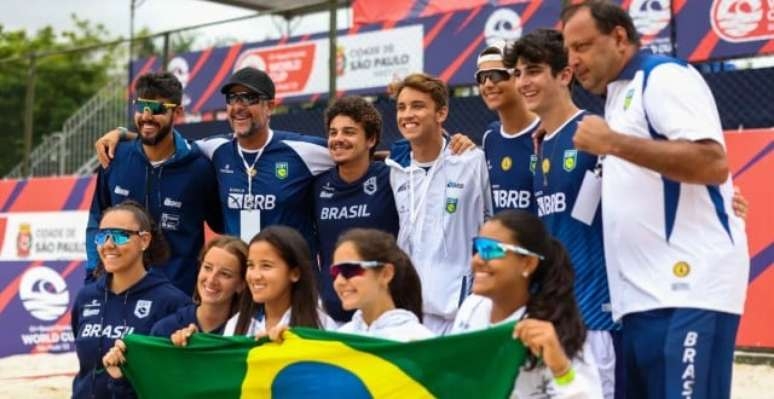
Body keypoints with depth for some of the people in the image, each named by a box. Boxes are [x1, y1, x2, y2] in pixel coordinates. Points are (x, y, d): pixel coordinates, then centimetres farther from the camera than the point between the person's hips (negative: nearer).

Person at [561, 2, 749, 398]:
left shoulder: (664, 76, -5)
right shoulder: (617, 97, 20)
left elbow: (714, 164, -18)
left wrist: (614, 144, -16)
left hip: (687, 289, -9)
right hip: (640, 296, 9)